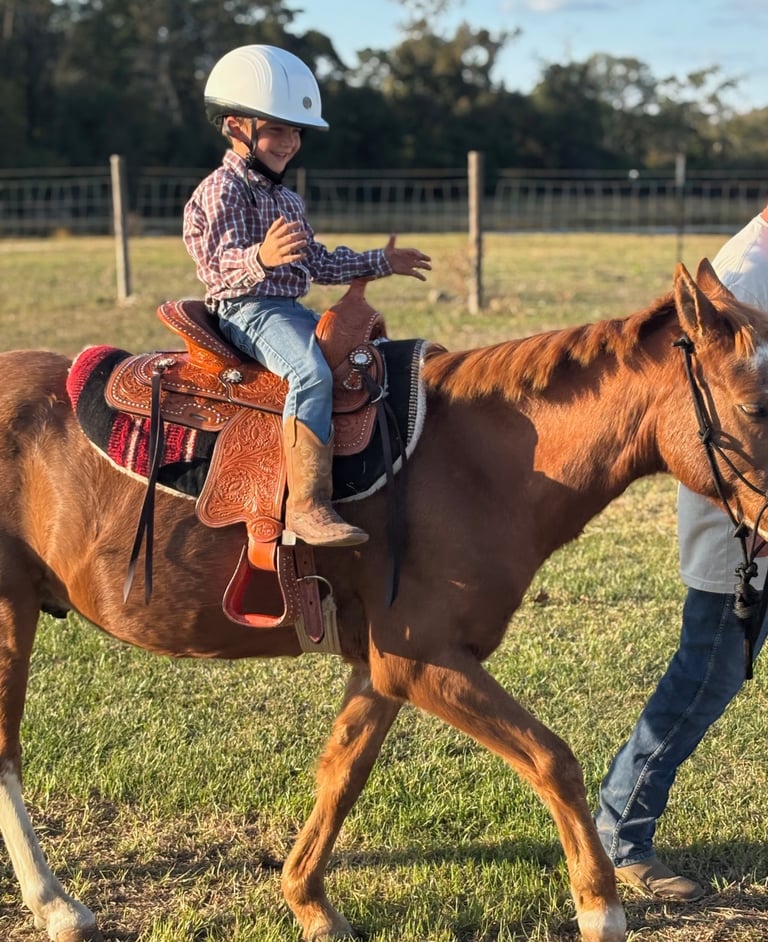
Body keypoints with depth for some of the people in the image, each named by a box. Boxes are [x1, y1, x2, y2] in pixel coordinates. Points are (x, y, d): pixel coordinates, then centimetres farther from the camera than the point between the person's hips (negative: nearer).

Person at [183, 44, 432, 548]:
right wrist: (260, 258, -44)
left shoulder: (287, 199, 21)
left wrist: (380, 262, 26)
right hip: (247, 310, -10)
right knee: (312, 373, -35)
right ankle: (307, 505, -42)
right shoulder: (221, 191, -8)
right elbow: (223, 260, -22)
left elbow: (318, 262, 27)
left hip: (291, 311, 10)